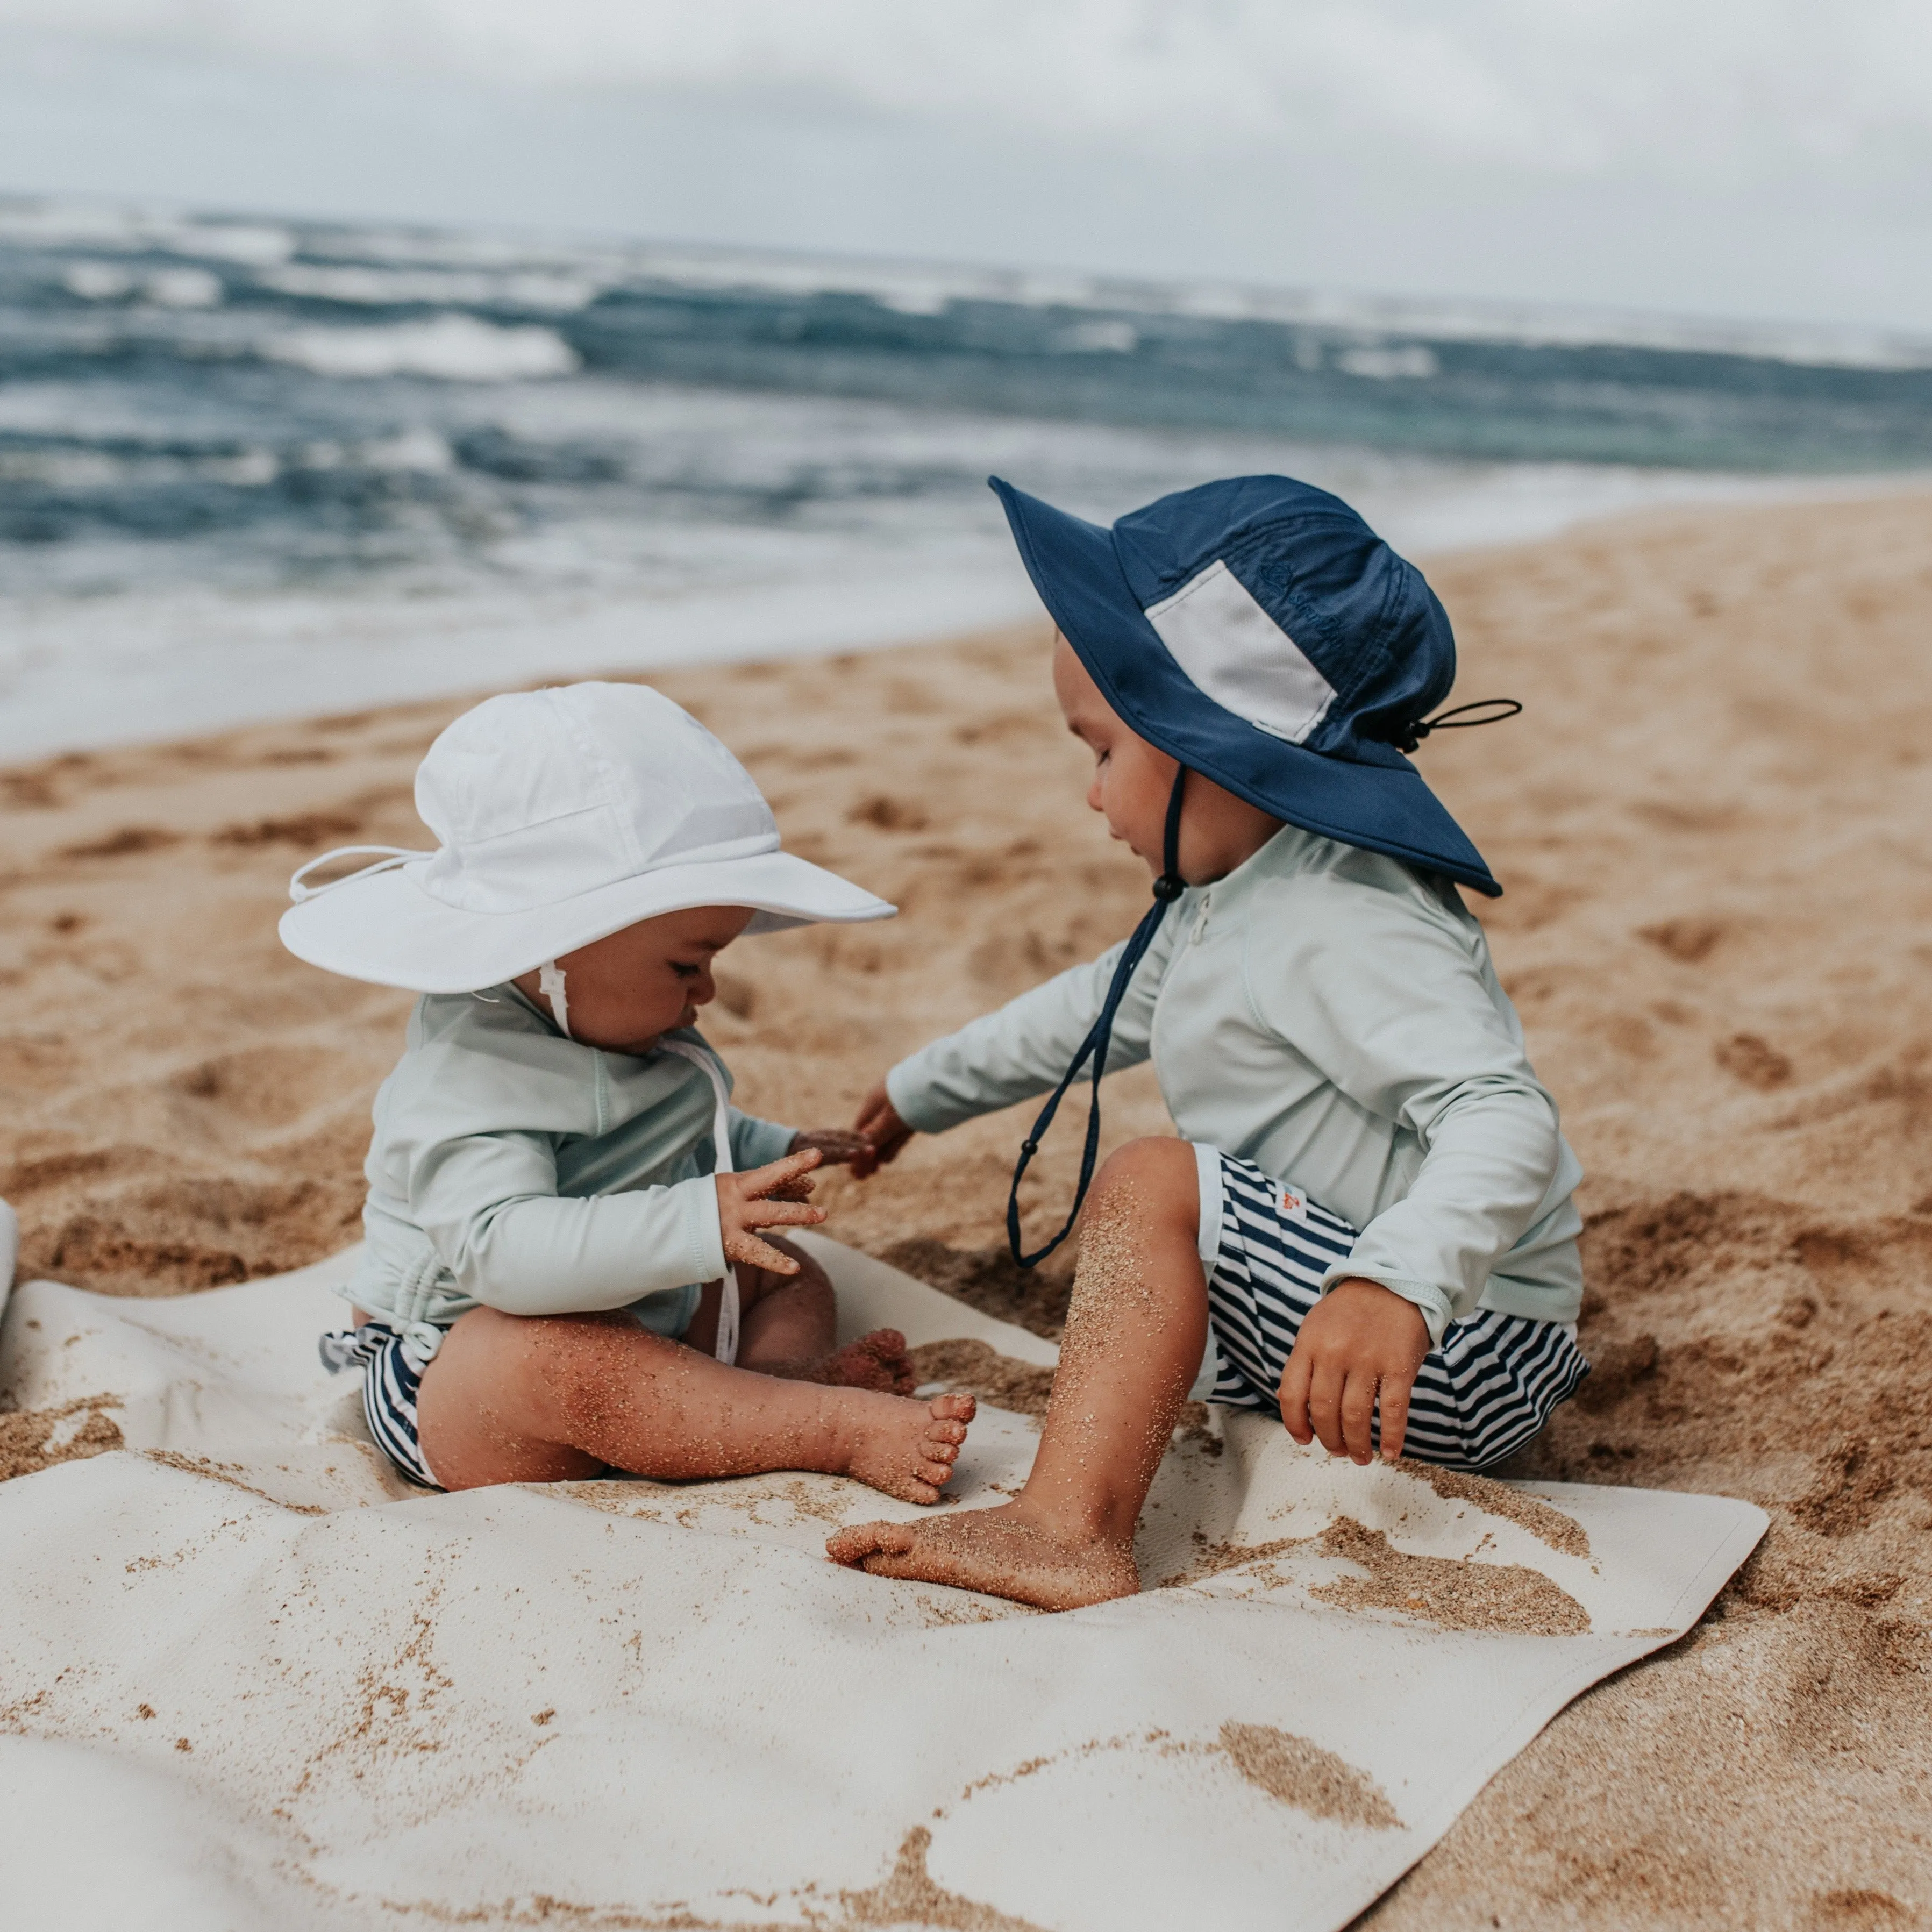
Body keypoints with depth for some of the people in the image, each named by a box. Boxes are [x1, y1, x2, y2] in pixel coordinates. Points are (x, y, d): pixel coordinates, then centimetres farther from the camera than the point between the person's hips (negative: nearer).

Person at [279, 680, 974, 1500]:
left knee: (790, 1275, 7)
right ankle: (840, 1428, -42)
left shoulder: (611, 1030, 8)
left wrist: (769, 1154, 24)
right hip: (454, 1389, -10)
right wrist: (697, 1224, -49)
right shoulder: (469, 1074, -25)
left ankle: (784, 1372, -26)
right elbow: (499, 1247, -42)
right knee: (560, 1356, -40)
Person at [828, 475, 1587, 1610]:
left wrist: (1396, 1284, -53)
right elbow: (1109, 1005, 27)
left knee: (1153, 1190, -26)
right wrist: (929, 1089, 38)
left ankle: (1067, 1533, -35)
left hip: (1464, 1345, -11)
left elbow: (1505, 1120, -35)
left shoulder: (1340, 924, -23)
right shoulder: (1230, 901, 10)